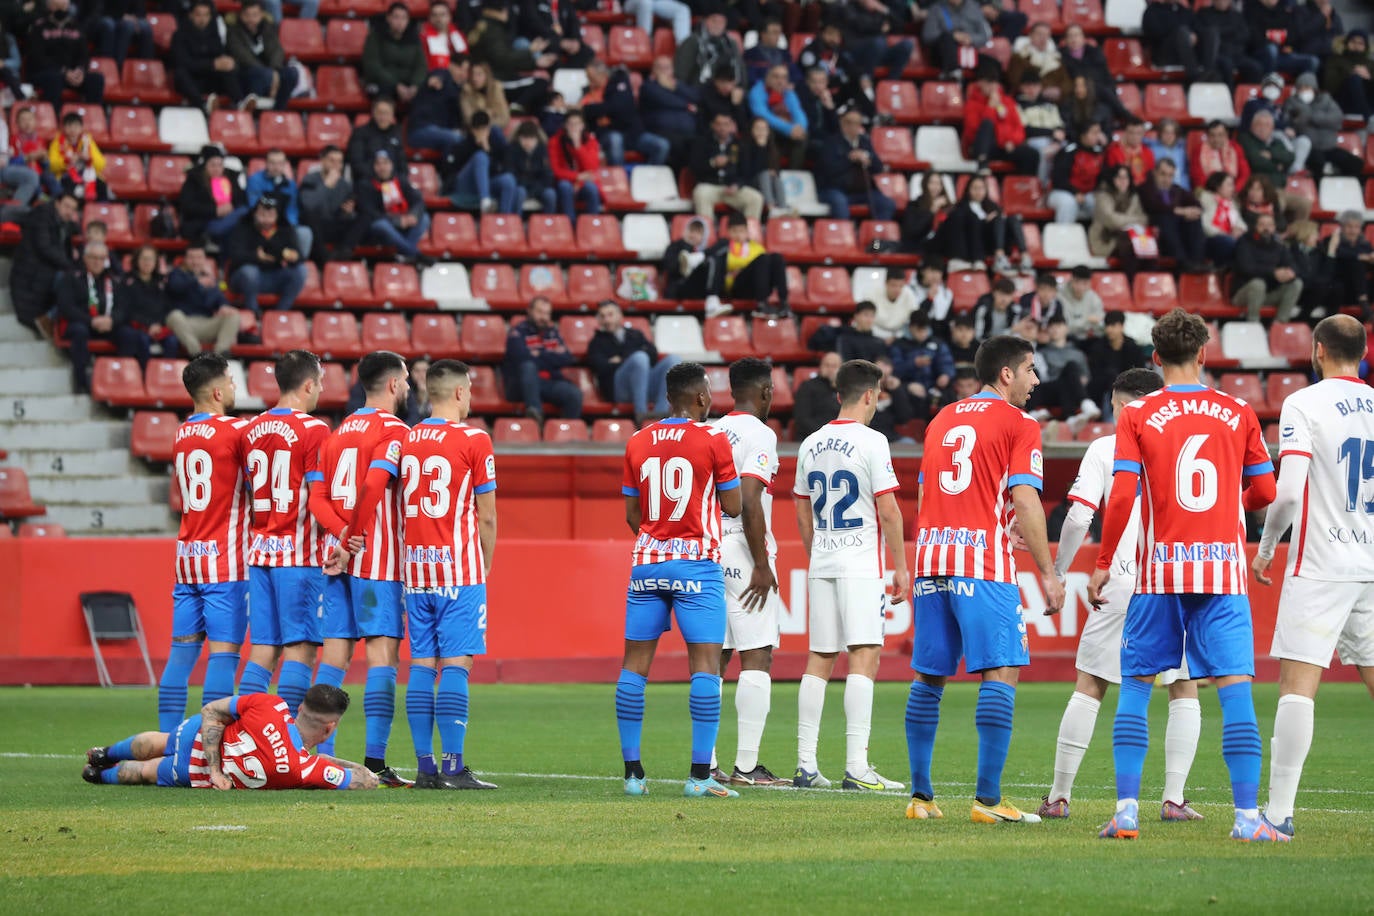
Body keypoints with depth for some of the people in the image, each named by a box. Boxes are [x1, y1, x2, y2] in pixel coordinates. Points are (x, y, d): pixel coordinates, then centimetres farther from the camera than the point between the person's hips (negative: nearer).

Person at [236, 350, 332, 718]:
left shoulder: (251, 429, 11)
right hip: (299, 552, -6)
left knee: (263, 647, 8)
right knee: (299, 647, -4)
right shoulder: (313, 431, -9)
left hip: (259, 550, 6)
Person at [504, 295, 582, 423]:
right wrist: (551, 356, -2)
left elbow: (567, 359, 5)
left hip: (549, 383, 4)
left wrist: (539, 355, -3)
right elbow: (524, 359, -15)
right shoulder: (518, 332, 2)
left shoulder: (553, 332, 17)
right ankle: (534, 410, -52)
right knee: (528, 366, -38)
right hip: (521, 386, -4)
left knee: (575, 394, -26)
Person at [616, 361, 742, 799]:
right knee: (705, 664, -4)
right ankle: (700, 774, -10)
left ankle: (632, 771, 7)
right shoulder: (714, 440, -7)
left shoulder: (637, 443, 7)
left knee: (635, 664, 7)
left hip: (647, 564, 5)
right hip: (697, 563, -5)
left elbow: (631, 515, 12)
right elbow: (733, 507, -2)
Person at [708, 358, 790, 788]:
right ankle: (747, 765, -10)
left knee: (713, 659, 9)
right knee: (756, 658, -6)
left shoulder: (712, 431, 14)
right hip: (743, 554, -7)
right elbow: (749, 501, -18)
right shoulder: (759, 434, -9)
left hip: (708, 553, 7)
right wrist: (762, 566, -15)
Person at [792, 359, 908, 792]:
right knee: (864, 657, -9)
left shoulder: (811, 444, 10)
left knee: (819, 658, 9)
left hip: (821, 562, 6)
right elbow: (888, 511, -11)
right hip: (861, 563, -6)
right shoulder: (871, 441, -9)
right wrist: (901, 567, -4)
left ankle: (805, 764, 8)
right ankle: (856, 765, -17)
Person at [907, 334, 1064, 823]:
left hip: (931, 560, 7)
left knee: (928, 677, 10)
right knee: (1001, 672, -7)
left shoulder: (942, 420, 19)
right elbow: (1025, 500, -9)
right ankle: (987, 798, -15)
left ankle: (920, 795, 12)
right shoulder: (1019, 424, -1)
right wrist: (1048, 572, -6)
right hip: (984, 565, -7)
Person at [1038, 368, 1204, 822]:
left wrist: (1059, 568, 7)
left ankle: (1059, 796, 8)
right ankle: (1174, 798, 1)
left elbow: (1079, 517, -5)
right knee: (1184, 689, 11)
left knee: (1088, 687, 8)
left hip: (1123, 581, -1)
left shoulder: (1104, 449, 2)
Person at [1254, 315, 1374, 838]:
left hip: (1321, 566, -5)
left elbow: (1288, 491, -15)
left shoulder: (1304, 404, -7)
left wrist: (1265, 549, -1)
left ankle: (1279, 810, -11)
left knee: (1297, 682, -7)